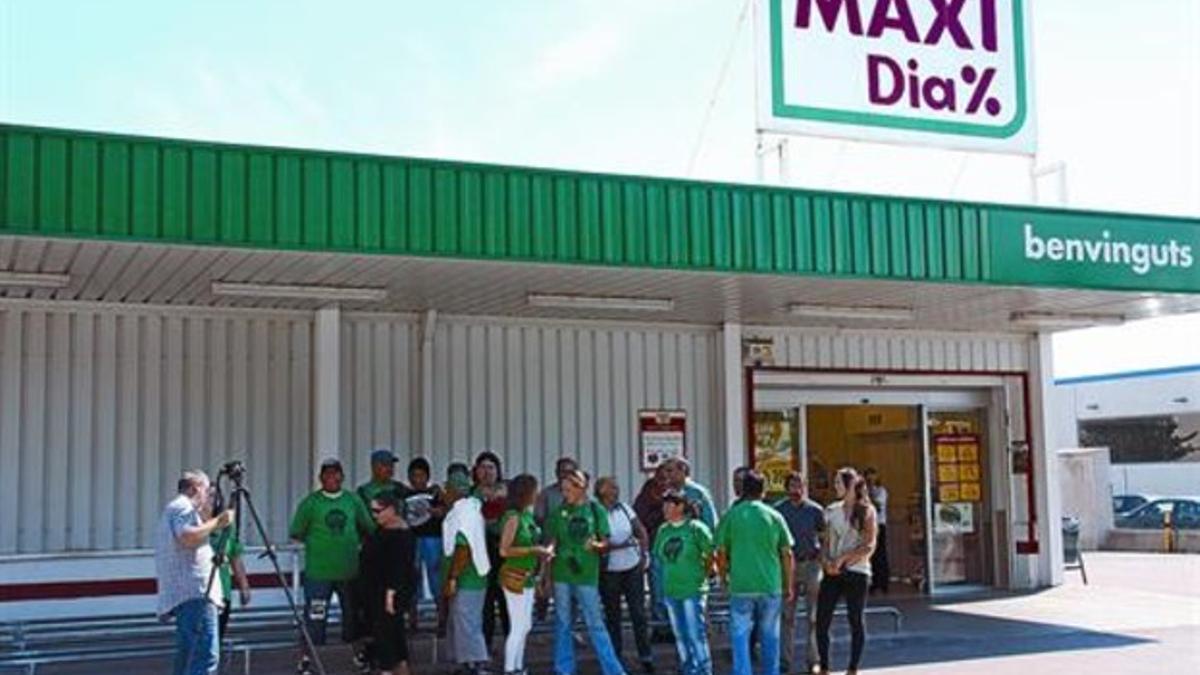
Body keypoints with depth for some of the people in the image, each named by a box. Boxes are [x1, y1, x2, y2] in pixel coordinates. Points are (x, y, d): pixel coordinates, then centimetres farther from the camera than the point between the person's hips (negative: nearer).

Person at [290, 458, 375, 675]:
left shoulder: (353, 500, 6)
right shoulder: (310, 502, -4)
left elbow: (368, 529, 14)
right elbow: (296, 534, -2)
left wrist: (354, 542, 3)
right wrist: (317, 543, -4)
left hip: (350, 570, 4)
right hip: (319, 572, -4)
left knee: (354, 614, 15)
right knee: (315, 617, -4)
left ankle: (359, 653, 31)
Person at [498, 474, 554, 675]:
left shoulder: (528, 515, 8)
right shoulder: (513, 517, -16)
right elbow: (504, 550, -21)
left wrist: (542, 551, 2)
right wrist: (534, 550, -20)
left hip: (528, 577, 9)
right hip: (515, 577, -9)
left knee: (525, 626, 16)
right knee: (518, 627, -4)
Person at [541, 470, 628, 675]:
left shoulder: (596, 511, -2)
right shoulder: (559, 512, 3)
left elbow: (606, 543, 1)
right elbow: (552, 545, 7)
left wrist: (595, 545, -22)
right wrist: (547, 576, 5)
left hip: (587, 575, -2)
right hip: (561, 575, 2)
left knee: (595, 625, 0)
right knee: (562, 625, 8)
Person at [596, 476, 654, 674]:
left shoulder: (624, 507, 2)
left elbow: (642, 532, 9)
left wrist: (644, 555, 1)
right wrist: (619, 546, -22)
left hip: (633, 567, 3)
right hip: (609, 571, -3)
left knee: (638, 613, 4)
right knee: (612, 615, 9)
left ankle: (645, 656, 11)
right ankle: (615, 656, 20)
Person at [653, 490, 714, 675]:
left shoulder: (696, 528, -10)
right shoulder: (663, 530, 6)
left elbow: (711, 554, -5)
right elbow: (659, 556, 16)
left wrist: (702, 574, 2)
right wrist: (671, 575, 9)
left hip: (693, 590, -6)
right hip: (671, 590, 6)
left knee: (696, 634, -5)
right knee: (680, 635, 14)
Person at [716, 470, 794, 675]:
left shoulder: (731, 516, -1)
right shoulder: (774, 517, 1)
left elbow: (721, 553, 1)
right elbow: (787, 554, 3)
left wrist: (724, 577, 16)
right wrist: (788, 585, 12)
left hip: (740, 585, -1)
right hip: (771, 585, 1)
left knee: (740, 636, 4)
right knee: (770, 636, 13)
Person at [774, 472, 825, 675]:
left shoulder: (815, 510, 0)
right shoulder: (778, 509, 3)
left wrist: (822, 561, -6)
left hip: (811, 564, -1)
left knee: (813, 616, 1)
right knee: (787, 615, 3)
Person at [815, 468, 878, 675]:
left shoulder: (866, 511, -1)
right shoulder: (831, 510, 12)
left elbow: (869, 547, -7)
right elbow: (826, 542, 13)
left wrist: (843, 559, -14)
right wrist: (825, 561, -6)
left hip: (856, 572, -4)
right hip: (832, 573, 4)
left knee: (855, 622, 3)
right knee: (821, 621, -1)